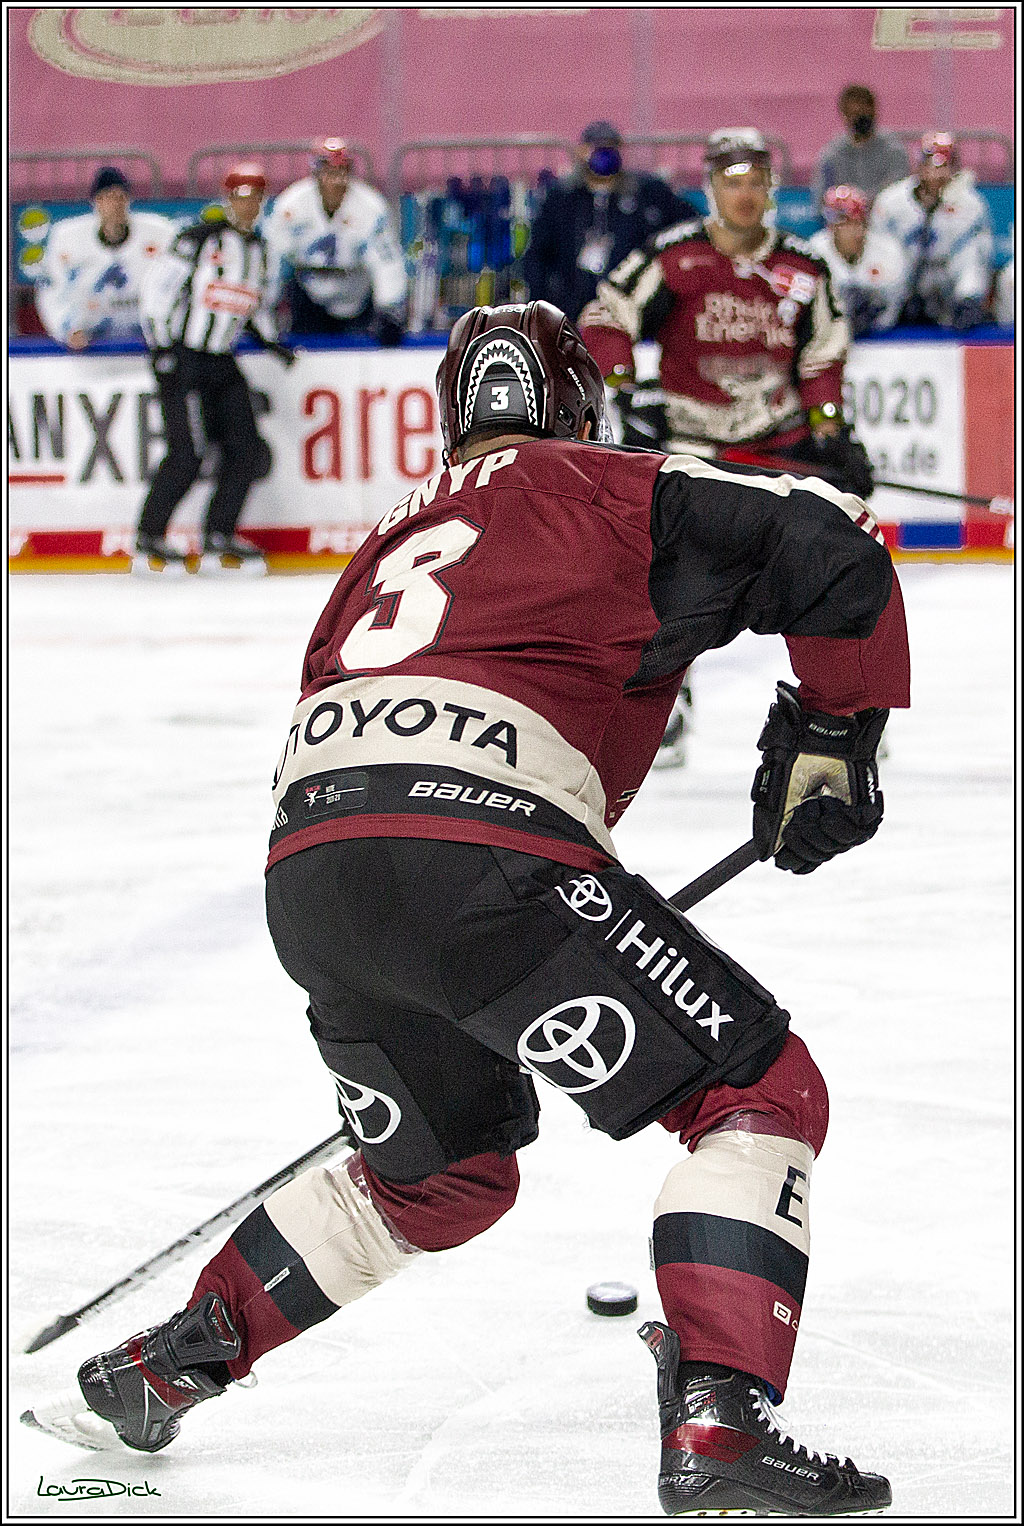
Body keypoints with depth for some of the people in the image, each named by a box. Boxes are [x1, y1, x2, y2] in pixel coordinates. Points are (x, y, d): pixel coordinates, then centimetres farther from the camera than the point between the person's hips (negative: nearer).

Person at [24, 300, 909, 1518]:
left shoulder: (395, 540, 34)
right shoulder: (614, 494, 15)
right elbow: (827, 546, 3)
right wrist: (833, 732, 18)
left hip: (305, 869, 7)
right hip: (481, 851, -7)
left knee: (445, 1172, 30)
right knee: (759, 1091, 2)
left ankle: (153, 1371, 33)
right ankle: (719, 1427, -14)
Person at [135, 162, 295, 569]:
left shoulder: (258, 249, 11)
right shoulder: (198, 240, -11)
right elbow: (158, 288, -10)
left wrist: (269, 339, 10)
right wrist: (162, 348, -14)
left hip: (221, 362, 7)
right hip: (182, 359, -7)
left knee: (247, 449, -1)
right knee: (188, 452, -14)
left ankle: (219, 534, 10)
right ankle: (149, 533, -3)